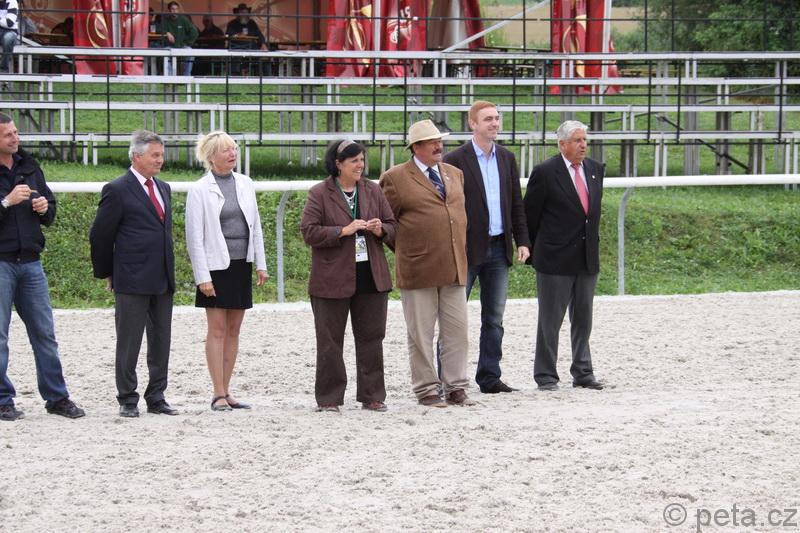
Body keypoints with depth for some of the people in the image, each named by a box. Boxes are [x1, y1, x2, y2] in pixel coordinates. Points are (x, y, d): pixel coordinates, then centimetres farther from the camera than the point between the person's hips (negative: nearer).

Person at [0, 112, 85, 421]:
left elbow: (50, 215, 18)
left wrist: (44, 208, -3)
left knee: (44, 333, 8)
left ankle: (56, 398, 15)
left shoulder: (29, 166, 11)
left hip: (30, 261, 5)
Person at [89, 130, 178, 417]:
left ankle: (156, 398, 16)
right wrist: (106, 273, 2)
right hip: (132, 283, -7)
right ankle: (127, 401, 4)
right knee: (128, 344, -1)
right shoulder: (117, 190, -8)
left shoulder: (163, 188, 14)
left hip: (163, 280, 7)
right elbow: (100, 235, -4)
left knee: (161, 342, 9)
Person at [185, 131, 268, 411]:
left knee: (233, 329, 7)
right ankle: (218, 395, -1)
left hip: (242, 265, 5)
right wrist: (202, 277, -14)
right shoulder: (200, 190, -7)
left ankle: (226, 391, 13)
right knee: (217, 329, -3)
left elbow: (255, 226, 13)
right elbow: (194, 236, -9)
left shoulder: (245, 184, 8)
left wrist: (261, 264, 7)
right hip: (216, 265, -5)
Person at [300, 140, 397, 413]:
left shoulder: (373, 191, 10)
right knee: (330, 341, 1)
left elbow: (392, 225, 15)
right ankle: (329, 398, 9)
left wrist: (380, 230, -8)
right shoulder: (319, 194, -4)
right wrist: (343, 231, -19)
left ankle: (372, 396, 15)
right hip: (332, 280, -4)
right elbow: (309, 232, -11)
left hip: (370, 277, 4)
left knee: (371, 338, 7)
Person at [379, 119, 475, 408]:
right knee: (421, 335, 1)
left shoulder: (455, 174, 14)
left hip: (454, 266, 5)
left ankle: (455, 388, 12)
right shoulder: (396, 178, -4)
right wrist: (405, 251, 2)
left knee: (456, 331, 5)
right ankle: (426, 390, 8)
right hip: (418, 270, -5)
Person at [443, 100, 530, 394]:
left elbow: (516, 204, 14)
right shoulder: (455, 160, -6)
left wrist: (522, 240, 7)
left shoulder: (507, 158, 11)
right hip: (467, 249, -5)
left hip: (498, 248, 5)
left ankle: (490, 377, 14)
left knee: (494, 319, 8)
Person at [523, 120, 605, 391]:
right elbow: (530, 214, -3)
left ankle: (583, 372, 18)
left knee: (583, 319, 11)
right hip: (555, 258, -5)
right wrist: (532, 251, 3)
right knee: (550, 320, 1)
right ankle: (545, 376, 6)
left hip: (588, 257, 5)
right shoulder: (545, 172, -11)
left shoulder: (595, 169, 8)